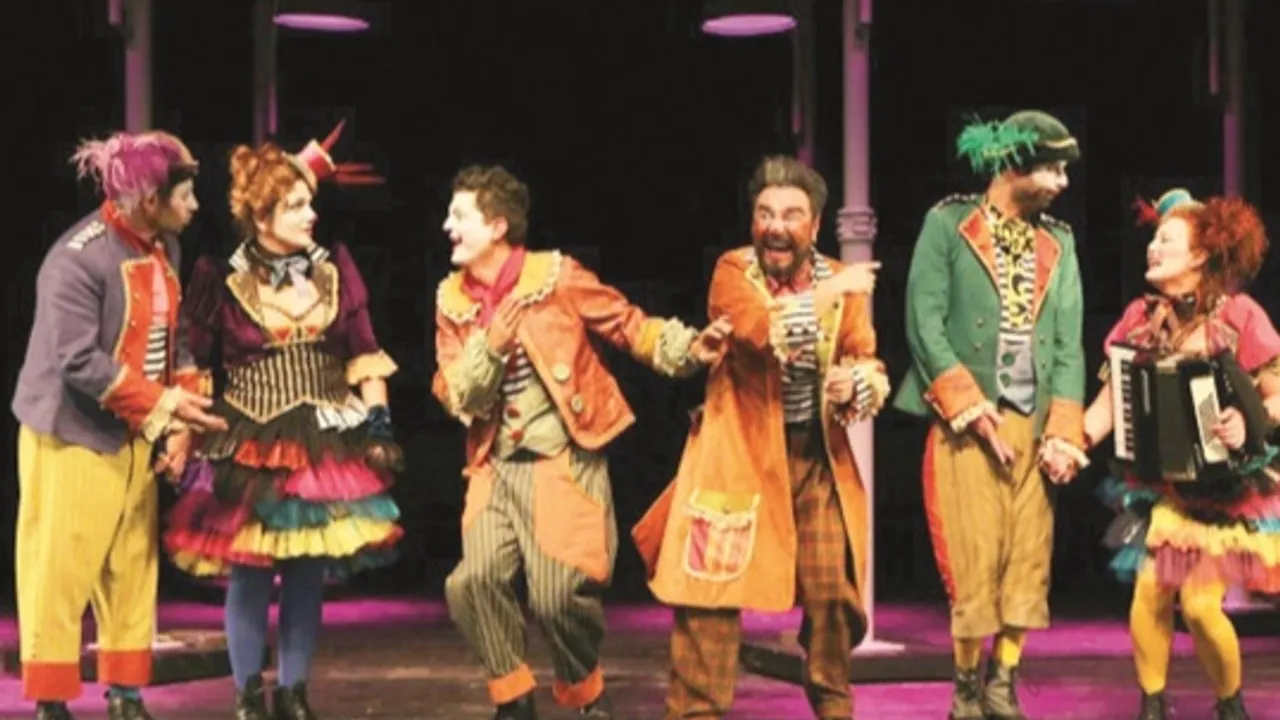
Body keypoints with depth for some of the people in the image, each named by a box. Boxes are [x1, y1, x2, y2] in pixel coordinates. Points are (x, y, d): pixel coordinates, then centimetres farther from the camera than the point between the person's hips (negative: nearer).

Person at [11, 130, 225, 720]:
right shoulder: (77, 258, -20)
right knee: (60, 572, -3)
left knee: (133, 570, 10)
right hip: (73, 437, -8)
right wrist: (163, 404, -22)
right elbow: (79, 360, -24)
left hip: (138, 437, 8)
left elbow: (175, 338, 10)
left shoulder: (165, 248, 5)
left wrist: (180, 416, -3)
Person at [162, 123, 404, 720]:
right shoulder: (221, 277, -6)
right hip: (251, 446, -3)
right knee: (249, 575, 0)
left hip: (327, 444, 3)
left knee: (309, 575, 7)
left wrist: (379, 427, 2)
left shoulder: (335, 267, 3)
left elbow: (364, 356, 7)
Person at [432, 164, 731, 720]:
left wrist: (688, 347, -18)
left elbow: (630, 325, -2)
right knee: (473, 580, -12)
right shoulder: (452, 299, 6)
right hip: (495, 466, 4)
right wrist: (490, 348, -13)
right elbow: (453, 397, 4)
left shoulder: (556, 276, -6)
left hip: (564, 461, -4)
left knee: (556, 595, -13)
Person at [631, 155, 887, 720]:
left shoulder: (840, 282, 5)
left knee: (832, 592, 3)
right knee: (713, 587, -3)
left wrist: (854, 385, -18)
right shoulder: (733, 271, -6)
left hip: (817, 456, 3)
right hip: (740, 452, -3)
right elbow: (762, 329, -26)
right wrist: (830, 293, -21)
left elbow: (871, 366, 4)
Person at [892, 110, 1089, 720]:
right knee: (975, 559, -5)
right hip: (966, 421, -4)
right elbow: (925, 324, -8)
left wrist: (1064, 431, -4)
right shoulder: (948, 224, -1)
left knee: (1028, 558, 2)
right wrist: (973, 412, -14)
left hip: (1033, 424, 5)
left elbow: (1069, 343, 8)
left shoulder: (1059, 243, 13)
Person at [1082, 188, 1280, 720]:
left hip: (1220, 486, -3)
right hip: (1155, 482, 3)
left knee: (1200, 604, -8)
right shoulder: (1140, 316, 2)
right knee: (1149, 590, -7)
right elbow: (1112, 396, 1)